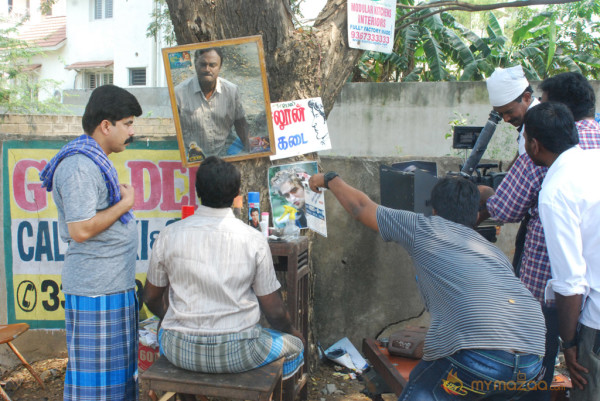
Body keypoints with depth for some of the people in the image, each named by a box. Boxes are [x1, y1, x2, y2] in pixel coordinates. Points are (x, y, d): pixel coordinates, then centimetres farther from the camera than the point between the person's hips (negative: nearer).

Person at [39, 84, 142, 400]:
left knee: (121, 371, 18)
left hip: (115, 286, 10)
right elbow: (80, 230, -23)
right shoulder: (80, 166, -18)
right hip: (95, 291, -10)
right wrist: (125, 203, -14)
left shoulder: (96, 161, 16)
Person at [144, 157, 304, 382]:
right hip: (236, 355, -2)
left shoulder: (169, 236, -5)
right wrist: (293, 332, 18)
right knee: (294, 345, 26)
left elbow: (151, 298, 8)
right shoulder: (254, 240, -10)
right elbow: (274, 311, -4)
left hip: (180, 353, 3)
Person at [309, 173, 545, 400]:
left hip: (479, 358, -6)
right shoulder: (493, 251, 29)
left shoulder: (425, 229, 14)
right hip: (533, 364, 6)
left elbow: (360, 208, 25)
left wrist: (329, 179, 43)